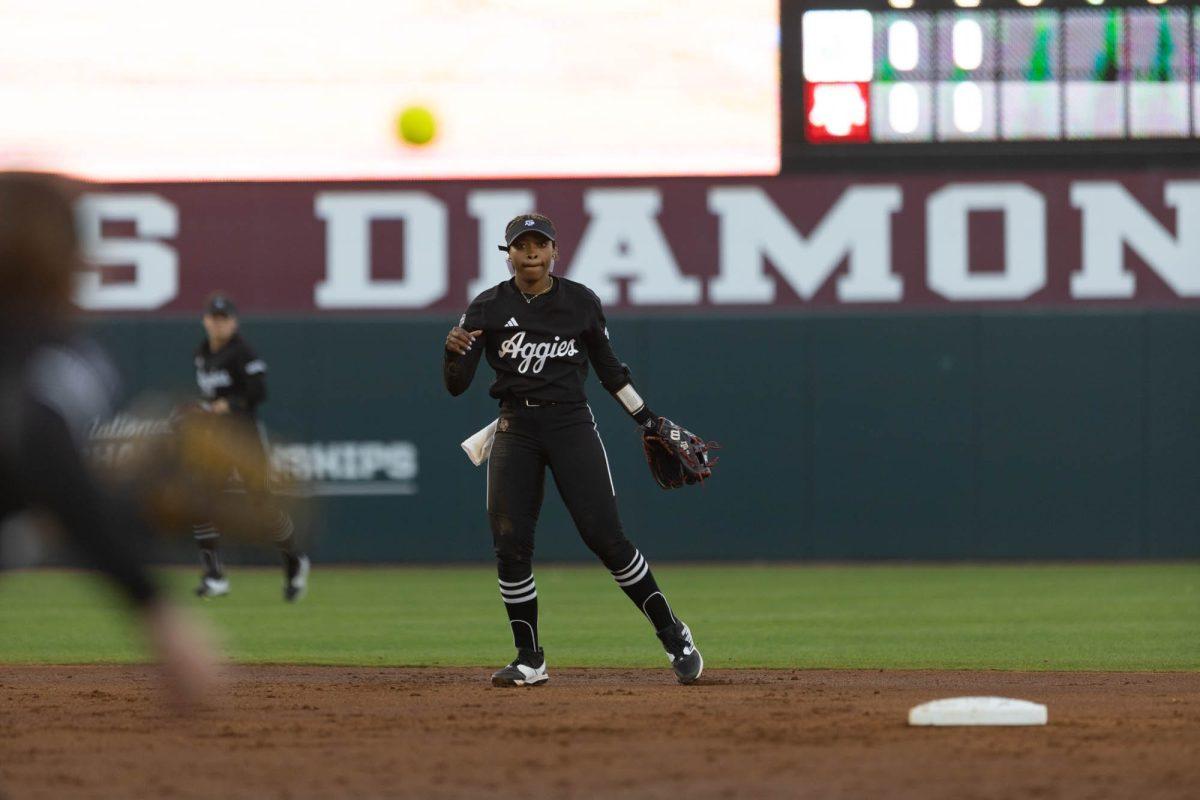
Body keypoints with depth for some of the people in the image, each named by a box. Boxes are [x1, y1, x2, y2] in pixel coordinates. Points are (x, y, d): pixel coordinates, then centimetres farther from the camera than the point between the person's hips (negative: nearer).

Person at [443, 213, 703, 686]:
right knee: (510, 544, -7)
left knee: (605, 536, -10)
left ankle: (672, 634, 3)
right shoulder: (488, 309, 0)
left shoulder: (581, 303, 2)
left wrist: (648, 419, 14)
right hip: (516, 429, 1)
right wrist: (454, 351, -25)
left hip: (571, 424, -1)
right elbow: (456, 386, -4)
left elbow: (608, 367, 15)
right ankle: (529, 659, 6)